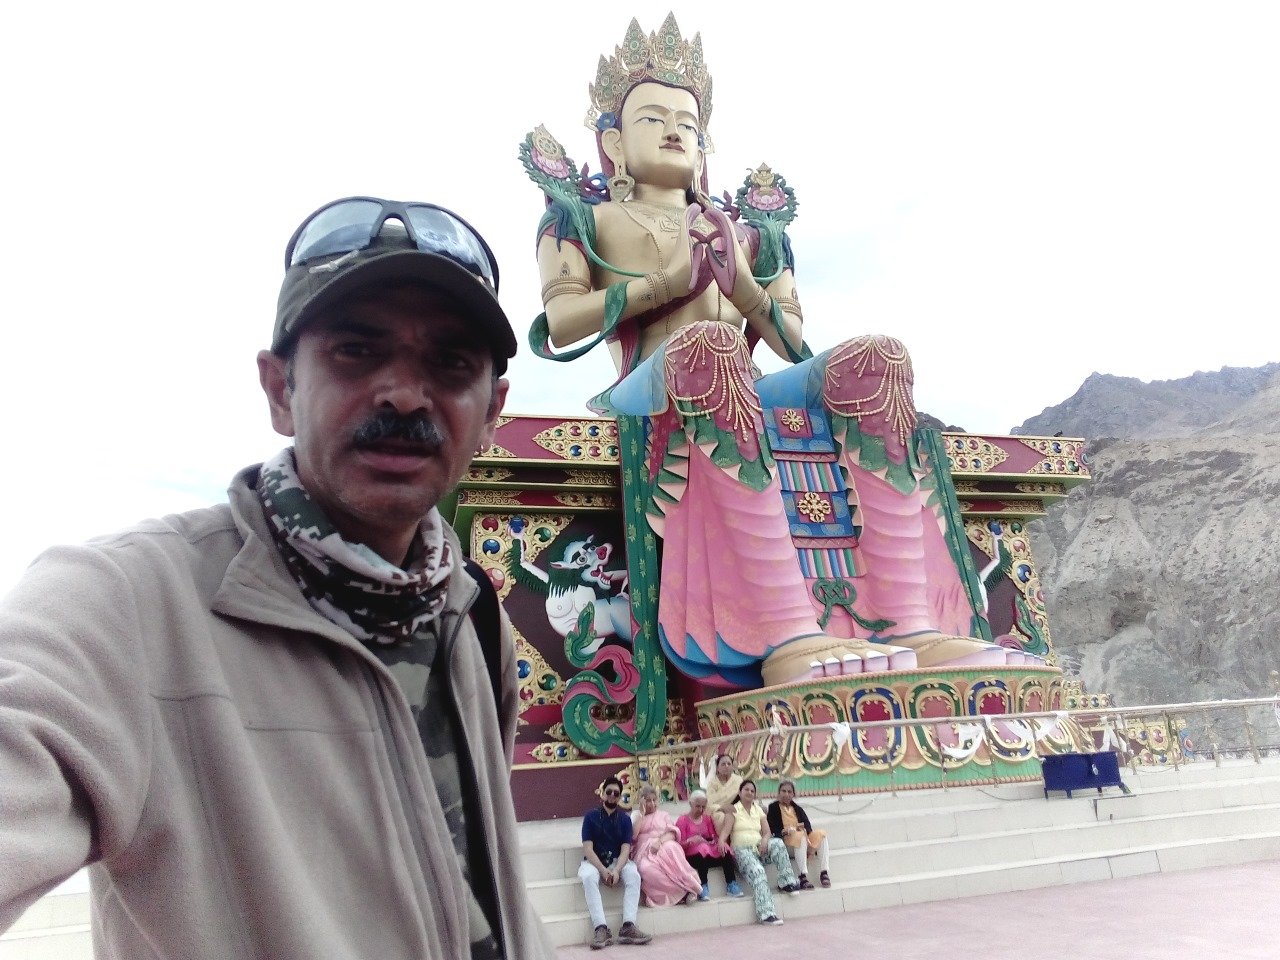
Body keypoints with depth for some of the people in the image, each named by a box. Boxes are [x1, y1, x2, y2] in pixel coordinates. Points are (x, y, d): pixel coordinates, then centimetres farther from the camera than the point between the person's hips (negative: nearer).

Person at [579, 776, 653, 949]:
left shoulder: (625, 819, 5)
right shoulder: (591, 817, -1)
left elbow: (625, 849, -5)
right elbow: (588, 849, -9)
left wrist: (616, 870, -24)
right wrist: (603, 870, -23)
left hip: (618, 861, 2)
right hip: (594, 862, -2)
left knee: (634, 875, -30)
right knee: (588, 877, -36)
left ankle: (628, 926, -36)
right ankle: (601, 928, -41)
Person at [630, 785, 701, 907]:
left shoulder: (663, 814, 22)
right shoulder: (636, 817, 19)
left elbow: (672, 833, 5)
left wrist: (660, 841, -16)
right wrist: (642, 813, 0)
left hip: (664, 846, 0)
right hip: (644, 851, 0)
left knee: (671, 848, -40)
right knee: (646, 868, -39)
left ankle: (687, 884, -36)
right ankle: (683, 891, -33)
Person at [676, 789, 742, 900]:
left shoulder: (707, 818, 18)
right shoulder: (682, 820, 1)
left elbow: (715, 836, 9)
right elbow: (680, 844, -5)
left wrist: (719, 842, -14)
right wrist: (690, 841, -26)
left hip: (711, 854, 5)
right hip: (691, 856, -5)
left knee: (725, 848, -25)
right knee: (703, 848, -37)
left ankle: (731, 884, -23)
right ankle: (703, 887, -36)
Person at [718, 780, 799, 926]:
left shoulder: (758, 810, 20)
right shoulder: (734, 810, 6)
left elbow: (767, 832, 11)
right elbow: (725, 830, -9)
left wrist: (765, 840, -13)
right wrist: (721, 842, -31)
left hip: (759, 847, 4)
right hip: (742, 850, -4)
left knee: (778, 843, -27)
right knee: (757, 871, -34)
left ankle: (786, 882, -18)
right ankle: (766, 913, -40)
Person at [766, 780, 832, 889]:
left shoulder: (798, 809, 24)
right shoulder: (773, 808, 10)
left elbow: (808, 827, 8)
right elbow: (772, 829, -3)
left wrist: (803, 829, -15)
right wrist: (784, 831, -23)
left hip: (803, 839, 5)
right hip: (785, 841, -5)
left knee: (821, 834, -20)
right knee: (799, 836, -36)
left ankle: (824, 872, -29)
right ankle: (802, 876, -46)